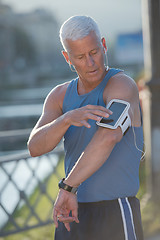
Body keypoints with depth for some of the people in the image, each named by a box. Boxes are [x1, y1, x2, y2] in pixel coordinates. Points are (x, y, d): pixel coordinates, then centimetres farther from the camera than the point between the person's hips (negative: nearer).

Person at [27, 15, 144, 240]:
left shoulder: (123, 85, -12)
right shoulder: (60, 96, 9)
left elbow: (108, 137, -31)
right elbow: (35, 147, -7)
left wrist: (67, 188, -34)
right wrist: (68, 118, -27)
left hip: (115, 217, -6)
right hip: (73, 216, 6)